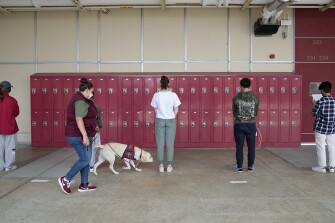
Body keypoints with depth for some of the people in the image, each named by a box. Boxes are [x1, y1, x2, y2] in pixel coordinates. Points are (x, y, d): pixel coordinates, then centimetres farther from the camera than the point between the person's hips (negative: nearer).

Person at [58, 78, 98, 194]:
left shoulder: (80, 99, 16)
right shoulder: (81, 101, -17)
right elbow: (79, 119, -26)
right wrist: (85, 136, -28)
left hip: (78, 135, 11)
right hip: (79, 135, -11)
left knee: (86, 159, 11)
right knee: (85, 159, -6)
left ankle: (84, 185, 16)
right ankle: (66, 179, 1)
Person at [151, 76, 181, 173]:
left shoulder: (156, 95, -7)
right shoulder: (173, 95, -9)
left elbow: (155, 109, 3)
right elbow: (176, 110, -2)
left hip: (159, 120, 0)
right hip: (171, 121, 0)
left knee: (160, 144, 7)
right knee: (170, 144, 7)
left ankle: (161, 165, 10)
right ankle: (169, 165, 10)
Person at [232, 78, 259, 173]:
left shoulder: (236, 98, -7)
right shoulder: (255, 98, -3)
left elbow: (234, 113, 3)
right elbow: (256, 113, 4)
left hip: (239, 125, -1)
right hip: (251, 124, 1)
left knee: (239, 146, 6)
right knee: (251, 146, 9)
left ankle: (239, 167, 11)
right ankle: (250, 167, 15)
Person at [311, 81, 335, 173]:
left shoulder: (320, 102, -15)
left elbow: (314, 113, -4)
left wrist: (314, 105, 12)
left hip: (321, 128, -4)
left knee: (321, 148, 5)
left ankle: (322, 167, 10)